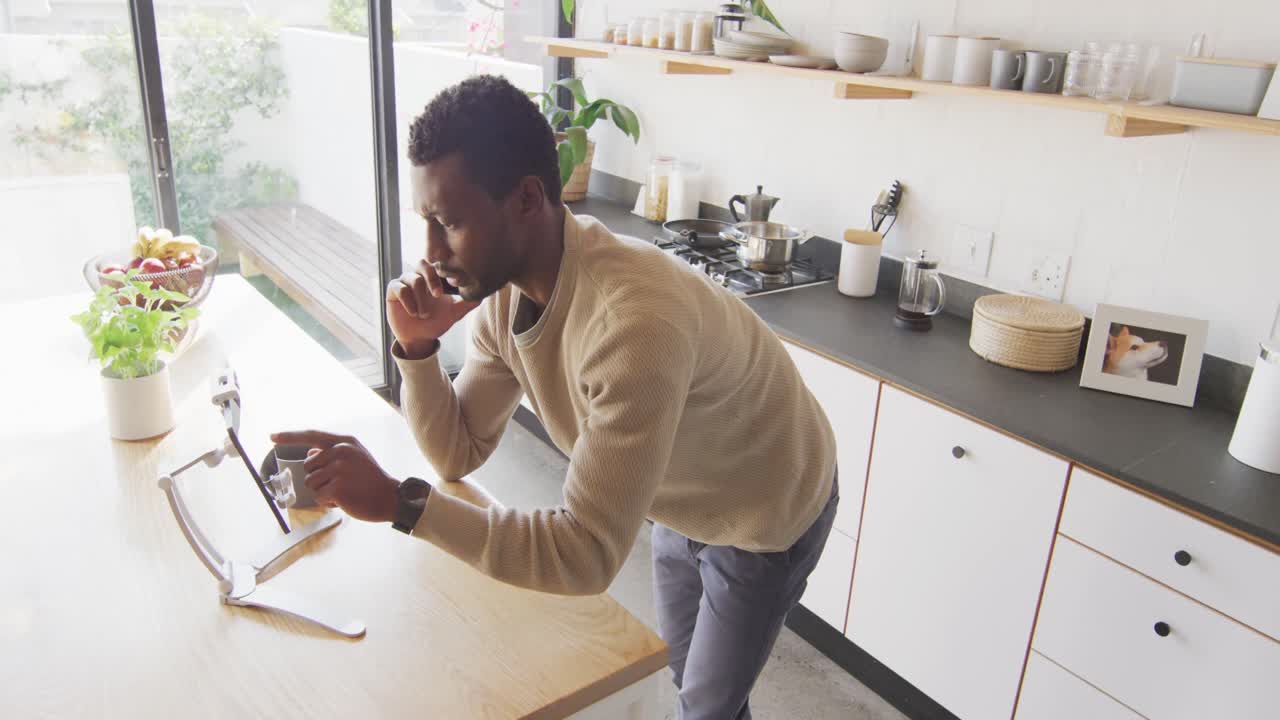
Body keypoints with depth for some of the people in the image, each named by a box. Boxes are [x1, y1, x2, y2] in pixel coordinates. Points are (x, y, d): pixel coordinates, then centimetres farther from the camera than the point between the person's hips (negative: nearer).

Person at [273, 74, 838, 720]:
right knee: (681, 667, 28)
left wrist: (397, 501, -44)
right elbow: (458, 453, -8)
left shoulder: (635, 321, -43)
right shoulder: (500, 285, -17)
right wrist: (416, 347, -24)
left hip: (767, 513, -6)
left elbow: (587, 557, -43)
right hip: (685, 502, 7)